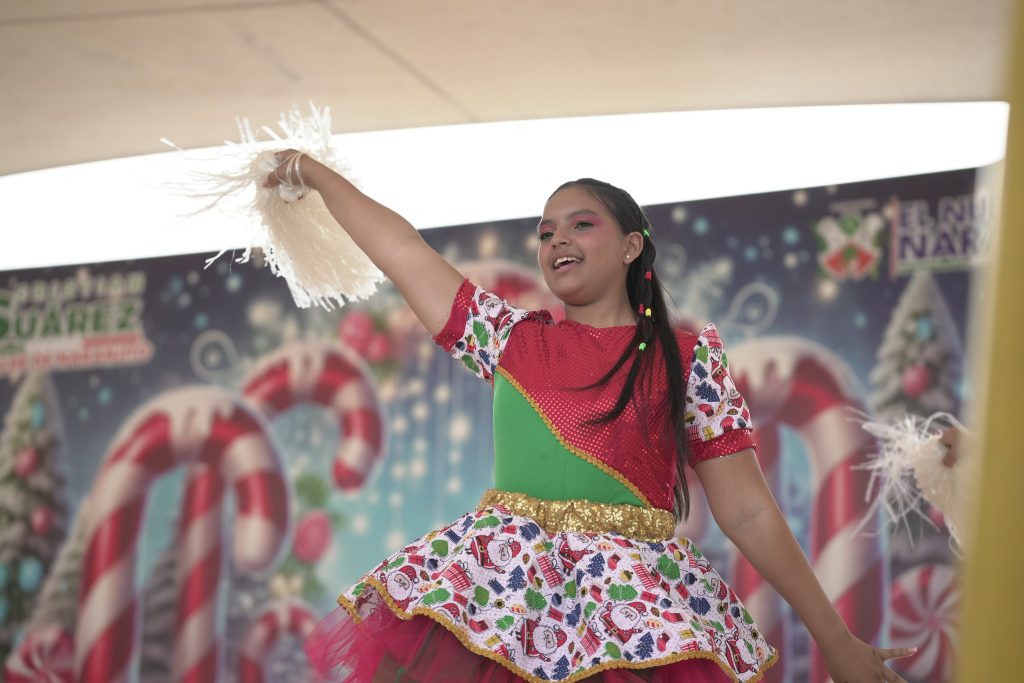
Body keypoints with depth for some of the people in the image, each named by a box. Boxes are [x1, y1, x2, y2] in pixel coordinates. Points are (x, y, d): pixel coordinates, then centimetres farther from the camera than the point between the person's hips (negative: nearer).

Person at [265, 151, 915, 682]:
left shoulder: (690, 359, 6)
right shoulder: (511, 337, 15)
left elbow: (748, 513, 4)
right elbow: (399, 247, 19)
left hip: (634, 608, -2)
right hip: (497, 592, 3)